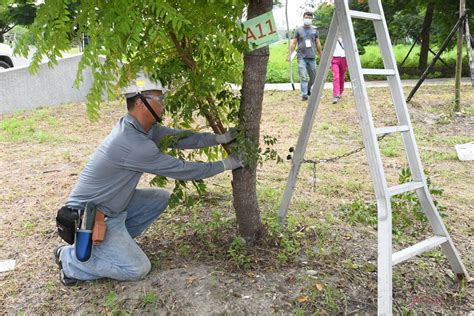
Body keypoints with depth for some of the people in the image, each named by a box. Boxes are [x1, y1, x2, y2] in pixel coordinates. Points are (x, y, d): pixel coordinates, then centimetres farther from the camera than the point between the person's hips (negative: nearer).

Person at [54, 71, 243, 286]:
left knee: (161, 198, 8)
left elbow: (178, 137, 1)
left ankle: (117, 240, 14)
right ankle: (70, 258, 4)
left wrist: (218, 138, -8)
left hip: (113, 205, 9)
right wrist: (225, 165, -13)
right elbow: (180, 170, -23)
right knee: (137, 269, -11)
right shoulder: (132, 143, -30)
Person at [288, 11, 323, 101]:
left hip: (312, 57, 3)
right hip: (302, 57, -3)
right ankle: (304, 95, -9)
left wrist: (321, 56, 14)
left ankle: (308, 90, 34)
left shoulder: (314, 30, 12)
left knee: (313, 77, 10)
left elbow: (318, 44, 15)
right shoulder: (298, 30, 6)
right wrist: (290, 54, -8)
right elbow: (293, 43, 3)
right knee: (303, 77, -10)